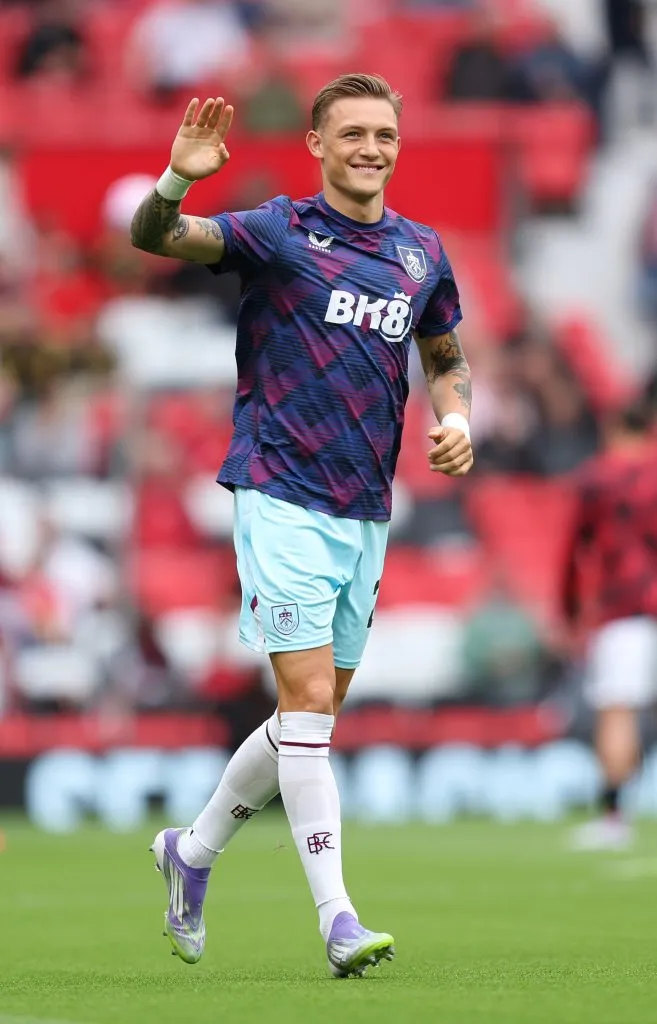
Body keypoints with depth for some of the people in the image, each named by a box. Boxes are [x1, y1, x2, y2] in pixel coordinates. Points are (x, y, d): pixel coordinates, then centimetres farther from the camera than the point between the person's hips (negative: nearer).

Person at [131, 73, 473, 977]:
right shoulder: (279, 233, -5)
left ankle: (194, 850, 32)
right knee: (308, 700, -13)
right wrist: (178, 180, -40)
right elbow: (155, 237, -18)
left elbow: (445, 359, 25)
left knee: (315, 717, 12)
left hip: (366, 511, 6)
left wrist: (455, 418, 3)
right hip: (283, 496, -6)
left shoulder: (422, 251, 10)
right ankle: (338, 918, -12)